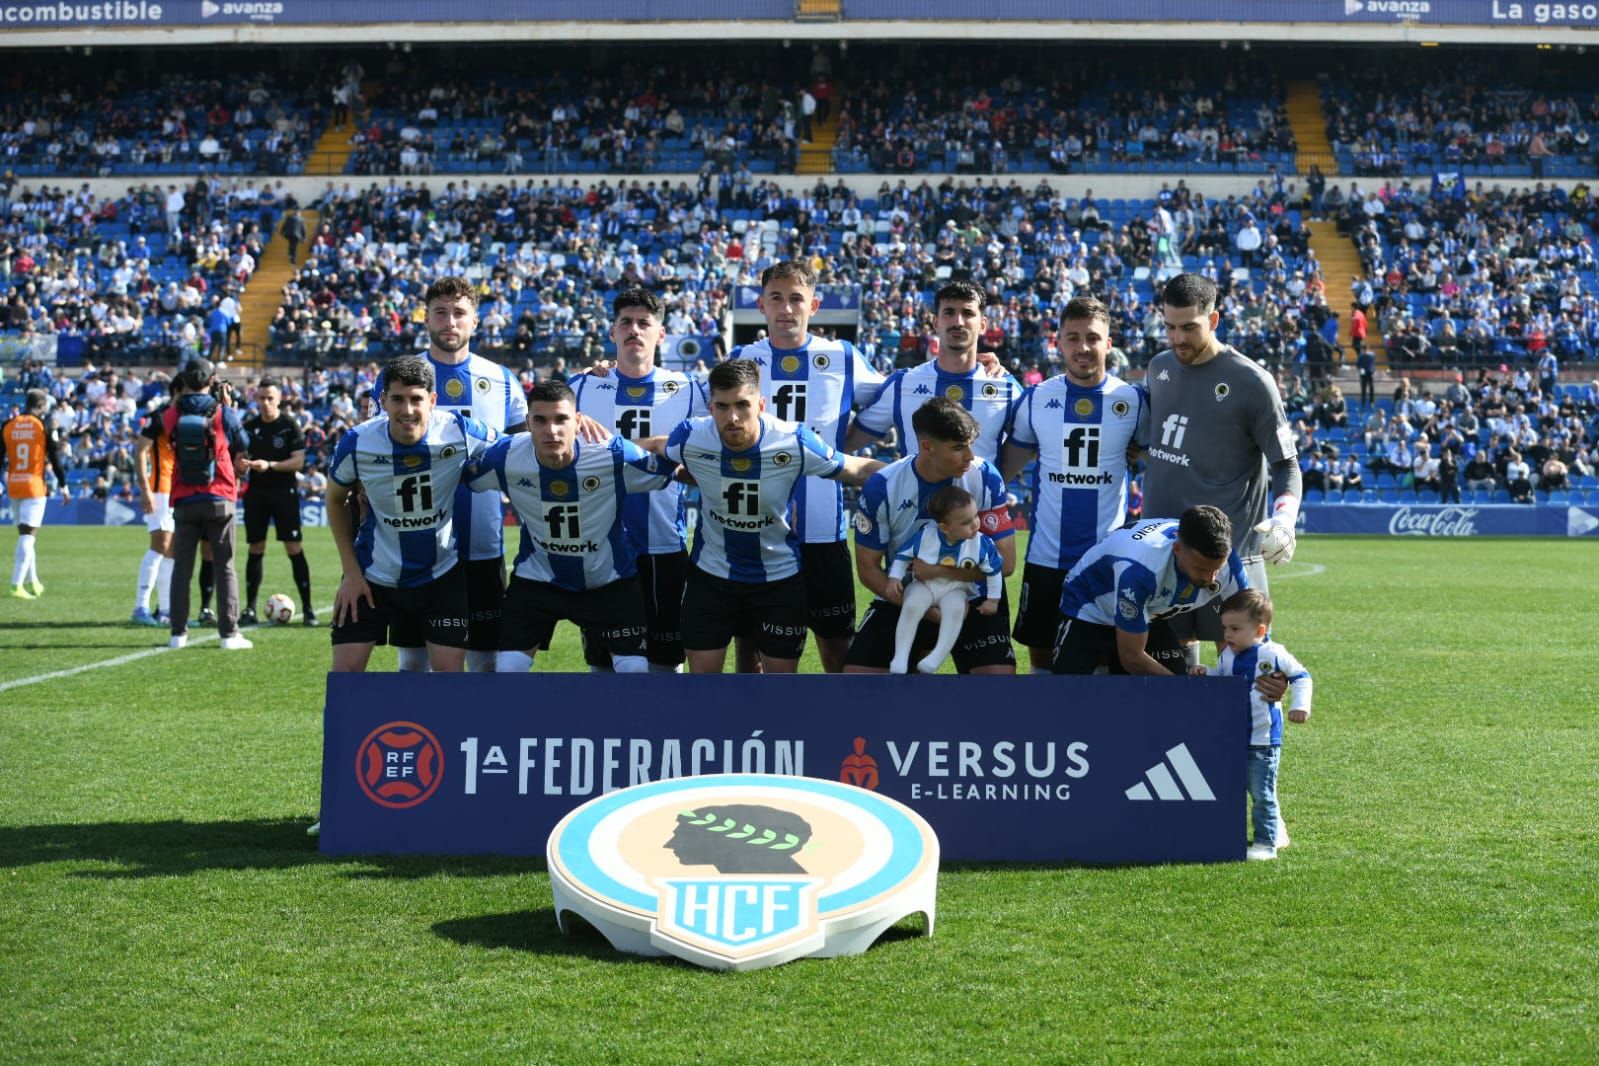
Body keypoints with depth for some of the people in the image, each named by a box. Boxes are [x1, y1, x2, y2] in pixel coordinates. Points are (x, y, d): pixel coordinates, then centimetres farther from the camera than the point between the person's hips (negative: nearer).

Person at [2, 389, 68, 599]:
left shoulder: (8, 426, 6)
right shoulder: (44, 426, -5)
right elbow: (55, 459, -3)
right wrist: (64, 486, 6)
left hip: (13, 486, 5)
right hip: (34, 486, -5)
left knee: (26, 535, 17)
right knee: (28, 536, -5)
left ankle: (34, 582, 24)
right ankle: (17, 585, -12)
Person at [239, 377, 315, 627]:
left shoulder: (290, 426, -3)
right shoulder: (249, 426, 8)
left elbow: (299, 461, -10)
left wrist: (270, 465, -21)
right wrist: (242, 465, -12)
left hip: (285, 492, -3)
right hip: (256, 493, 3)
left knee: (294, 548, -7)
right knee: (255, 549, 6)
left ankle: (307, 607, -3)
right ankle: (250, 608, 11)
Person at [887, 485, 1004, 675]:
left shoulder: (980, 543, -19)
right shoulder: (925, 536, -20)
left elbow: (994, 570, -4)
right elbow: (902, 556, -4)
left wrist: (992, 600, 0)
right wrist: (895, 578, -16)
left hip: (955, 590, 0)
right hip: (924, 585, 0)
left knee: (955, 609, -33)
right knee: (910, 606, -30)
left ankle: (936, 657, -33)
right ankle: (900, 658, -24)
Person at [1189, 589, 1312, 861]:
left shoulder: (1273, 654, -12)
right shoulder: (1227, 656, 5)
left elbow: (1301, 677, -5)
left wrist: (1300, 706, -16)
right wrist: (1204, 674, 0)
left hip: (1263, 741, -6)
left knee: (1262, 794, -2)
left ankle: (1266, 843, 7)